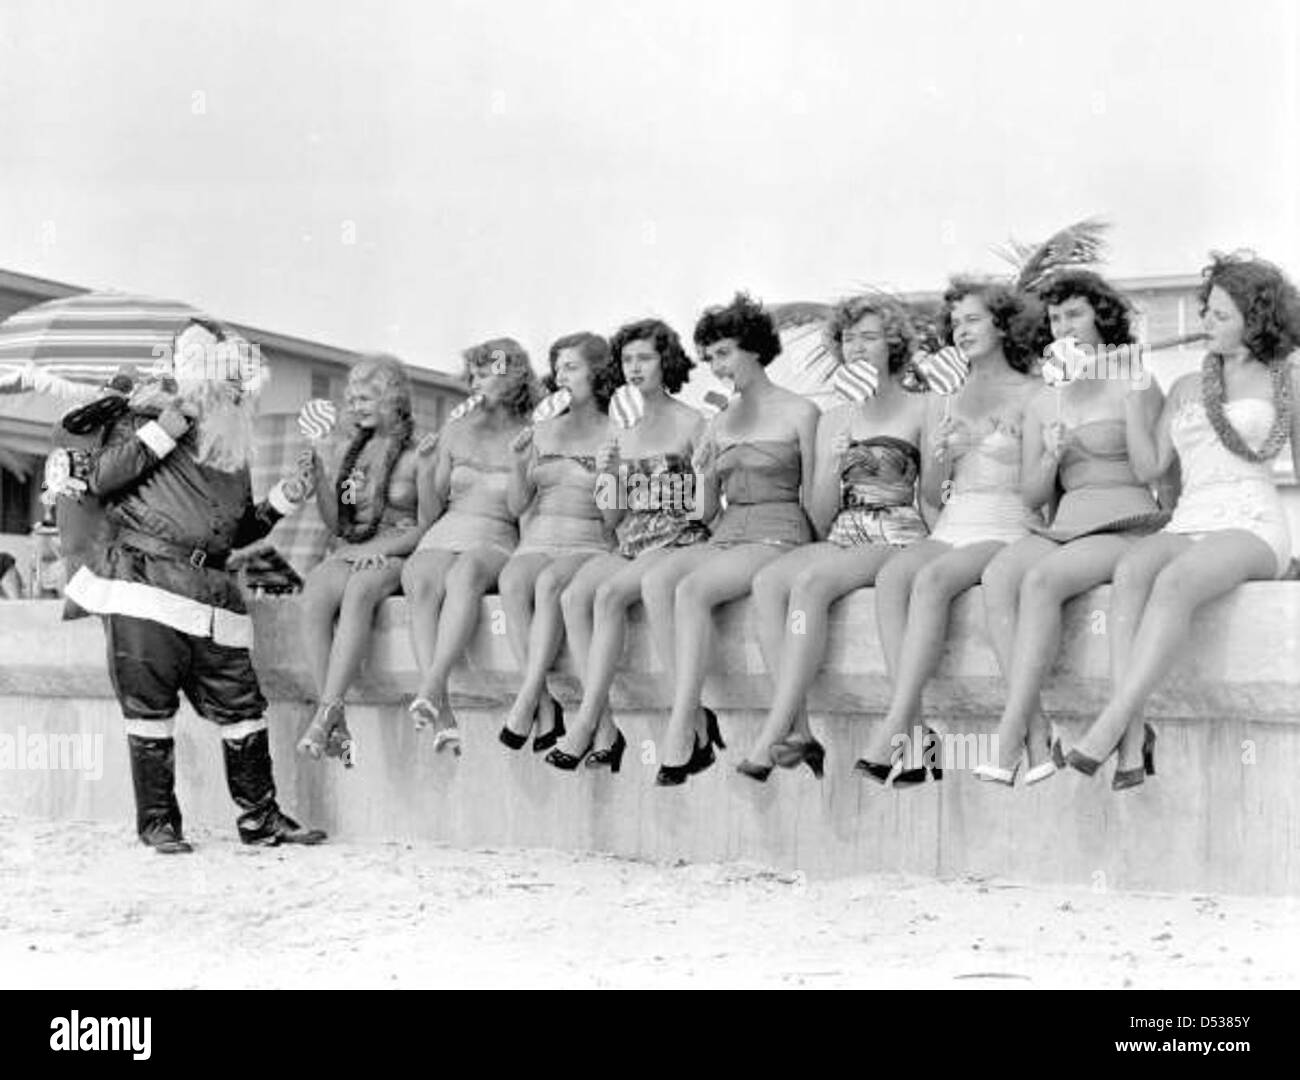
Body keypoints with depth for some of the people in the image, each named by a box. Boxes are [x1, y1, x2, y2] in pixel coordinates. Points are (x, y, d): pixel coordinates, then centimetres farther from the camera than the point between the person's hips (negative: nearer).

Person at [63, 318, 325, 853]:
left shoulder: (235, 447, 23)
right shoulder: (147, 416, 7)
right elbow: (101, 479, -7)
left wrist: (283, 499, 14)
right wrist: (167, 428, -9)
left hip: (210, 588, 5)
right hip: (145, 577, -5)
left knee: (240, 702, 2)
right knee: (150, 703, -4)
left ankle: (259, 816, 11)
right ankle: (157, 822, 5)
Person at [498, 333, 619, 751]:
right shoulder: (545, 431, 17)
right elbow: (517, 504, 13)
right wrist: (519, 464, -4)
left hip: (590, 547, -3)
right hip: (538, 543, 3)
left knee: (550, 582, -37)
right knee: (512, 582, -31)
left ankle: (525, 701, -37)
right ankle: (545, 707, -34)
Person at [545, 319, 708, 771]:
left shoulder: (691, 424, 2)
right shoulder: (621, 430, 18)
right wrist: (610, 476, 1)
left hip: (680, 542, -5)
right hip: (629, 544, 5)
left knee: (608, 594, -33)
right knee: (573, 596, -26)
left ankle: (586, 723, -33)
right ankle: (605, 730, -30)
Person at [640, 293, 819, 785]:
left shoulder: (800, 412, 2)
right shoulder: (721, 421, 18)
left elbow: (810, 497, 2)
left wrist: (804, 554, -9)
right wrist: (704, 476, 0)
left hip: (778, 537, -5)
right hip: (725, 537, 5)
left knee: (691, 589, -32)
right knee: (655, 581, -27)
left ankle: (680, 733, -33)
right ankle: (696, 716, -29)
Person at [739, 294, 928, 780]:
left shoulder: (919, 409, 5)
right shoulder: (833, 420, 19)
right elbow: (822, 521, 14)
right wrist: (833, 470, -2)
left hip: (899, 540, -5)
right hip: (842, 540, 5)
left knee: (810, 581, -33)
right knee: (768, 581, -26)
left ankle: (770, 738, -36)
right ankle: (799, 734, -33)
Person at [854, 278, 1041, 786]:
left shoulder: (1033, 396, 5)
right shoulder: (944, 403, 20)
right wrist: (941, 458, -1)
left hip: (1007, 530, -4)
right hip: (951, 528, 4)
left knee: (932, 579, -35)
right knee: (892, 576, -29)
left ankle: (892, 732, -41)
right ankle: (914, 735, -39)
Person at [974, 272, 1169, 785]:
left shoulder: (1136, 384, 3)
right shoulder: (1043, 404, 19)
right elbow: (1032, 497, 13)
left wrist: (1133, 394, -9)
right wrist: (1051, 458, -3)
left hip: (1127, 527, -5)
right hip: (1066, 526, 5)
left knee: (1041, 579, -34)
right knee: (999, 575, -29)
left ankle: (1008, 742, -37)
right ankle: (1036, 743, -37)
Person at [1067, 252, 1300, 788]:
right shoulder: (1185, 388, 22)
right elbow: (1148, 466, 12)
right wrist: (1133, 394, 6)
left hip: (1252, 527, -3)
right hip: (1187, 525, 3)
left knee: (1175, 581, -37)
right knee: (1132, 568, -34)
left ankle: (1109, 726, -45)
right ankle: (1133, 739, -44)